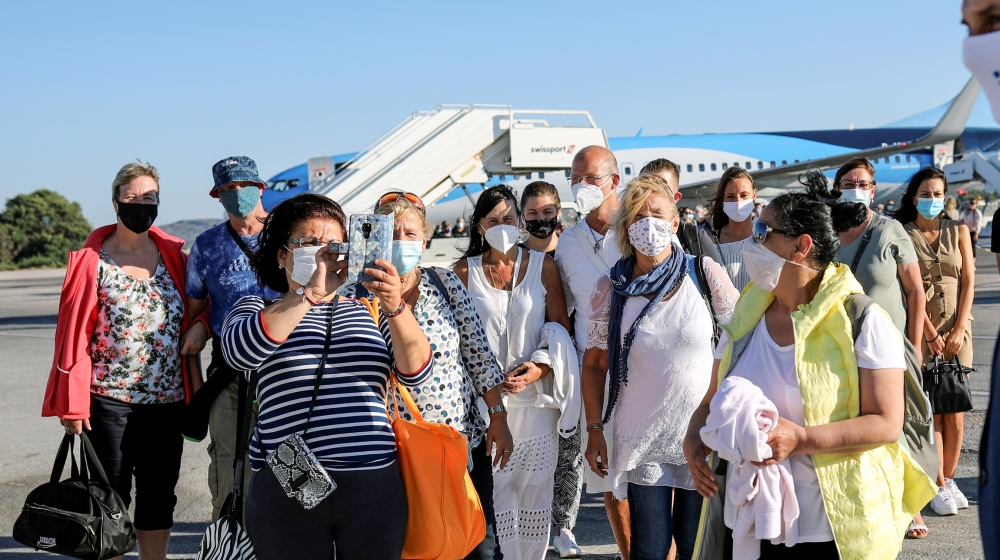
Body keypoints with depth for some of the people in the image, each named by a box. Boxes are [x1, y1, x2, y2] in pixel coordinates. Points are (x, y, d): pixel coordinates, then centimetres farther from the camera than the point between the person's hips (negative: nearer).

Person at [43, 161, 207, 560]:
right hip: (109, 400, -3)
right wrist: (72, 403, -10)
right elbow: (74, 332, -6)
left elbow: (188, 320, 12)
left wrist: (194, 380, 4)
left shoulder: (173, 253, 6)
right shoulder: (91, 259, -4)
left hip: (167, 399, 4)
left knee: (160, 497, 12)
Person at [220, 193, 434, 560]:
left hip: (374, 487, 2)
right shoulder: (257, 310, 9)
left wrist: (395, 307, -16)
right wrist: (312, 293, -17)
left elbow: (417, 372, 0)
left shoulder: (368, 309, 14)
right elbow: (238, 351, -14)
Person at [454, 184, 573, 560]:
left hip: (536, 397, 1)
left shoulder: (543, 266, 6)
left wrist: (541, 368, -12)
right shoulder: (465, 272, 6)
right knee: (495, 490, -3)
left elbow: (561, 326, 5)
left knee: (535, 487, 4)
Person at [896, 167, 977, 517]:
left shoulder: (958, 231, 10)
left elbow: (968, 282, 6)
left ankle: (949, 478, 12)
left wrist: (959, 329, -4)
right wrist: (930, 332, -11)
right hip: (920, 329, -3)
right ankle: (939, 486, 1)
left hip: (956, 328, 3)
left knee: (955, 410, 1)